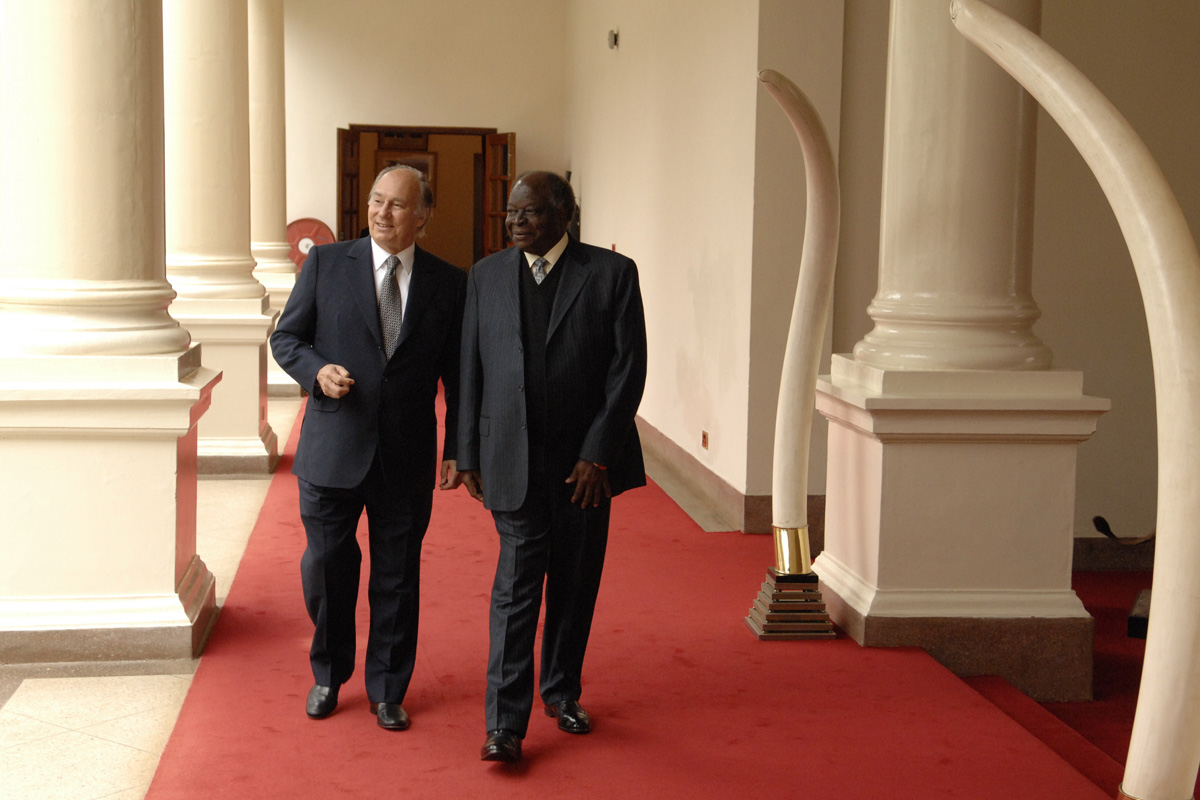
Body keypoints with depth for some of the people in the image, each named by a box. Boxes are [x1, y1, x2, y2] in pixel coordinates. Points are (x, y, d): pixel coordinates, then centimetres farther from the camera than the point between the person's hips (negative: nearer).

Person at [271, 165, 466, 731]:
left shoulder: (448, 283, 2)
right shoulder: (326, 263, 1)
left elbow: (458, 373, 6)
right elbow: (286, 337, 5)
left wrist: (457, 449, 3)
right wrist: (317, 371, -15)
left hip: (407, 459, 0)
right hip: (332, 450, 0)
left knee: (397, 579, 9)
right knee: (326, 568, 9)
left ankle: (387, 691, 26)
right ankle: (329, 675, 32)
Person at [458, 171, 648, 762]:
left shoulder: (611, 274, -3)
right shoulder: (486, 276, 6)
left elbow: (628, 368, -6)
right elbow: (472, 370, 8)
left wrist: (598, 454, -11)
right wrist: (469, 455, 4)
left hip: (586, 459, 0)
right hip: (513, 459, 0)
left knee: (574, 585, 10)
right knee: (516, 586, -4)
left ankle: (562, 692, 29)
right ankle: (505, 723, -2)